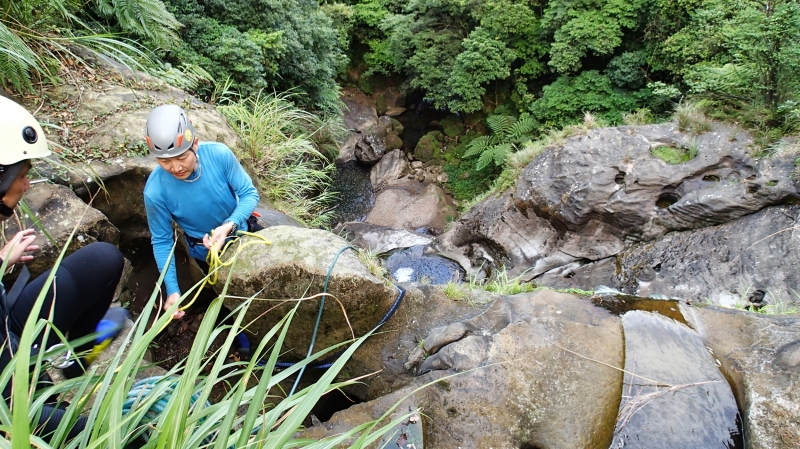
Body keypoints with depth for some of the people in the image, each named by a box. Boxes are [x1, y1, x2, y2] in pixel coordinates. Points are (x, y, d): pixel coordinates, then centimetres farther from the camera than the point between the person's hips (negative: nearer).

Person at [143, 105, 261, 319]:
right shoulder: (155, 191, -30)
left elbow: (249, 194, -20)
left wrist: (229, 225, -39)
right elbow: (162, 241, -17)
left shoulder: (219, 154, -30)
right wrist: (172, 290, -24)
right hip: (207, 252, -1)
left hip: (242, 228, 2)